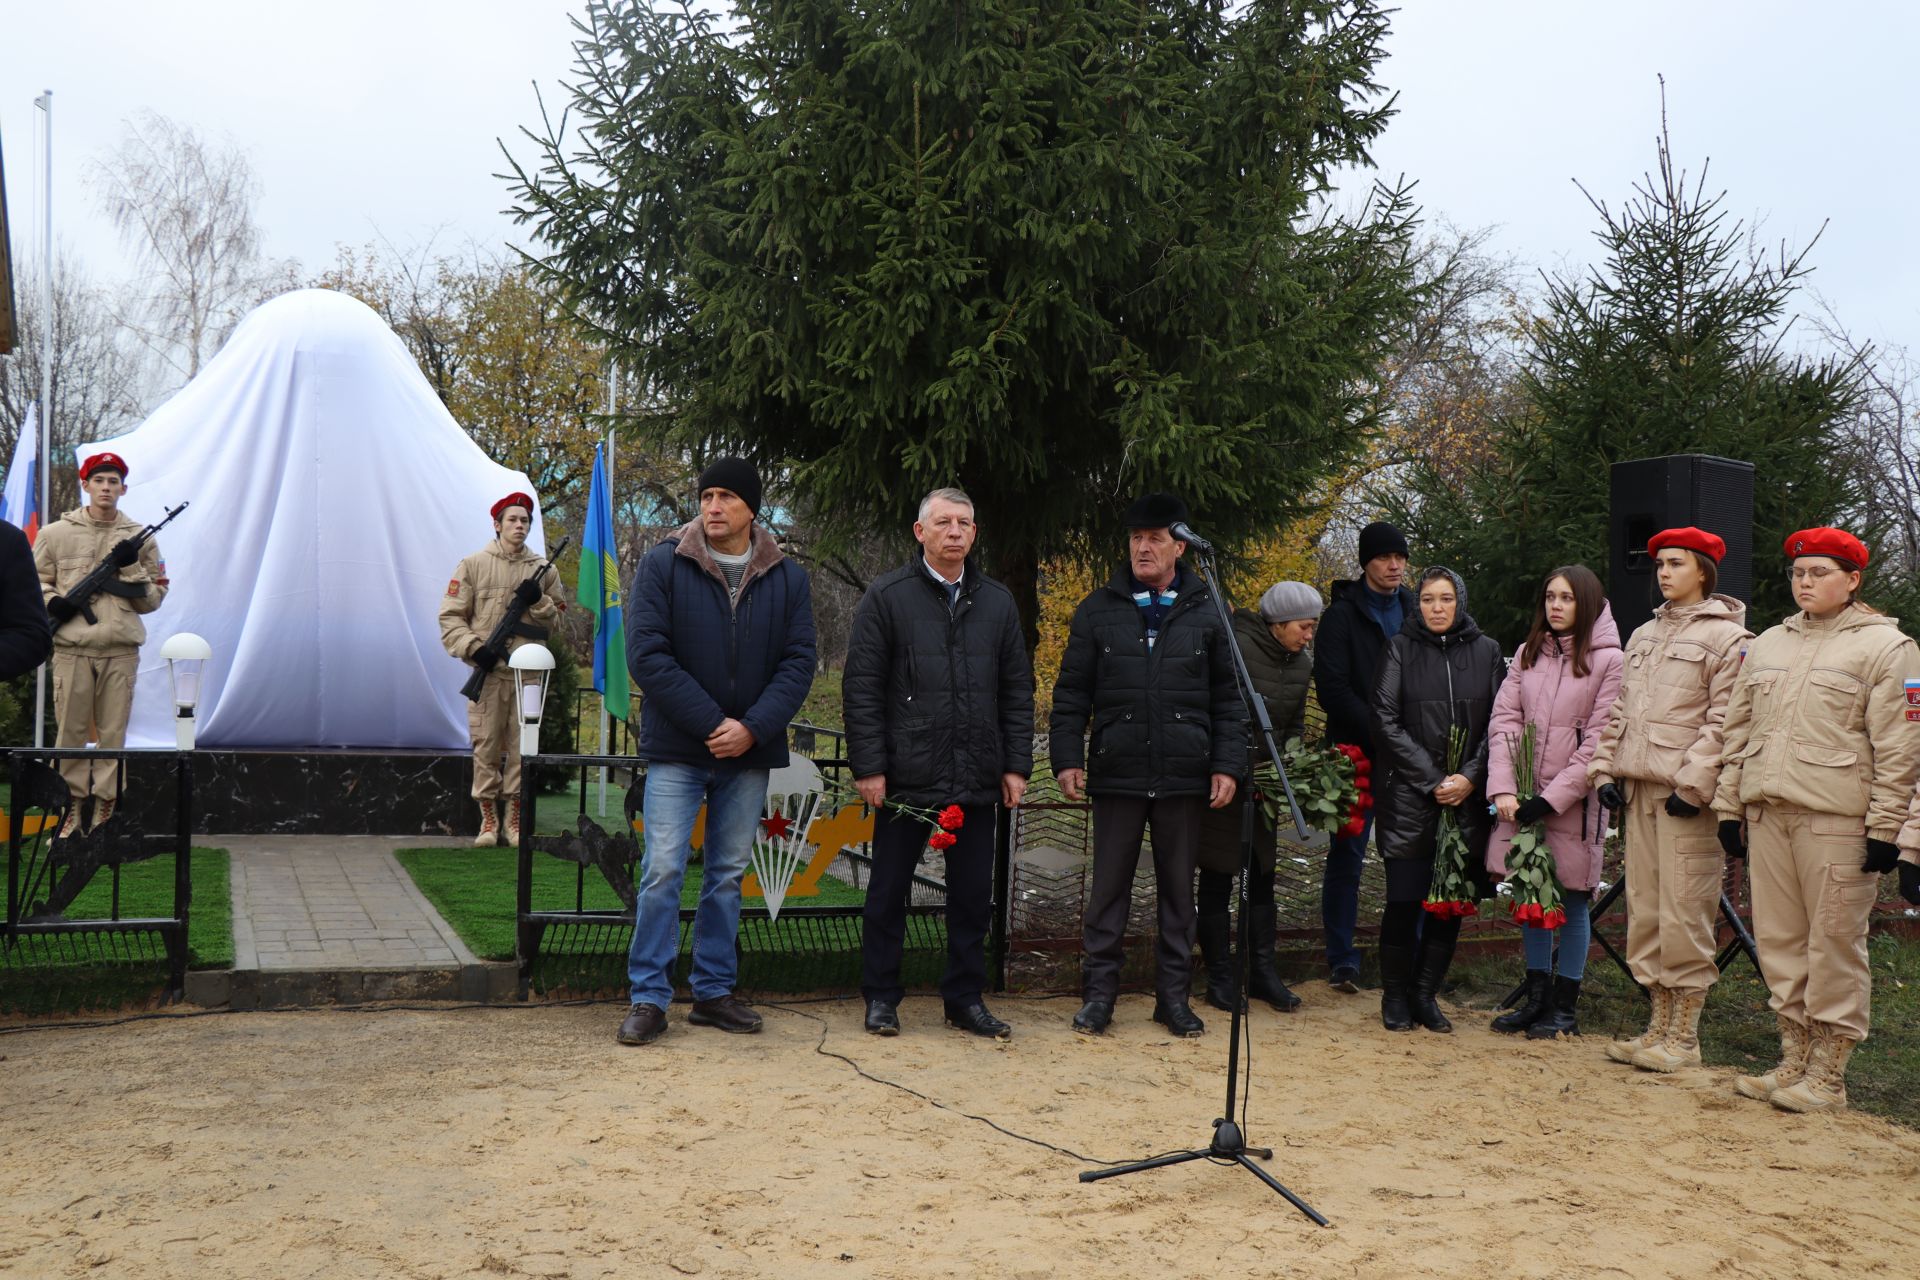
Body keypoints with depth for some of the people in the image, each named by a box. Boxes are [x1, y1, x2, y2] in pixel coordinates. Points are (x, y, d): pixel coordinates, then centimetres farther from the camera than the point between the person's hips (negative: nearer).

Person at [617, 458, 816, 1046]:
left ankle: (714, 992, 20)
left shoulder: (787, 578, 4)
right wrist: (713, 724, -16)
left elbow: (798, 662, 1)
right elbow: (647, 656, -10)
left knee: (729, 874, 10)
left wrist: (753, 728, -14)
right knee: (663, 870, -4)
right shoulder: (662, 566, -4)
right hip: (677, 751, -3)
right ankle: (649, 997, 5)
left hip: (749, 754, 3)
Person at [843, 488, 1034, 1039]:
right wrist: (868, 766, -9)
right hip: (906, 777, -3)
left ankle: (965, 998, 22)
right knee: (889, 890, 7)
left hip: (976, 780, 3)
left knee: (973, 894, 9)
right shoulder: (887, 598, -1)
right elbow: (862, 689, -4)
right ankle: (881, 997, 20)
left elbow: (1017, 690, 12)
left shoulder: (998, 603, 11)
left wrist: (1016, 765, 6)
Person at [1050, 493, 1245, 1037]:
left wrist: (1228, 764, -2)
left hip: (1184, 777, 1)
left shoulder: (1207, 612, 5)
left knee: (1178, 887, 9)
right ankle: (1099, 991, 16)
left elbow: (1228, 699, 6)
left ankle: (1174, 995, 20)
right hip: (1117, 773, 0)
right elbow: (1071, 693, 6)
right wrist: (1067, 757, -3)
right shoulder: (1098, 610, 5)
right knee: (1109, 885, 6)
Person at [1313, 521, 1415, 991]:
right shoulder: (1342, 615, -2)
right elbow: (1332, 690, -10)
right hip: (1358, 753, -4)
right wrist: (1380, 733, -16)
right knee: (1347, 855, 0)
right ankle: (1342, 960, 8)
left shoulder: (1414, 612, 13)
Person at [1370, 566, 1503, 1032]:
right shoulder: (1400, 649, 1)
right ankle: (1395, 994, 14)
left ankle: (1425, 993, 19)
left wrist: (1470, 777, -6)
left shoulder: (1486, 651, 7)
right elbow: (1386, 721, -4)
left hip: (1466, 800, 3)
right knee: (1404, 900, -4)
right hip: (1408, 798, -2)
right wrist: (1432, 779, -9)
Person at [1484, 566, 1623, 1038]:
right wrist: (1503, 788, -10)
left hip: (1574, 800, -5)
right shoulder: (1528, 654, 10)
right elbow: (1504, 720, 3)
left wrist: (1552, 799, -14)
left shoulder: (1608, 660, -5)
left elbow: (1599, 742, -9)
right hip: (1523, 797, 5)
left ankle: (1564, 1008, 14)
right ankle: (1535, 996, 24)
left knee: (1572, 901, 4)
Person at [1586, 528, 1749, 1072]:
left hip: (1686, 795, -7)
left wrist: (1693, 784, -17)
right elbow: (1620, 709, 20)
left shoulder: (1727, 636, -4)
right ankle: (1660, 1024, 20)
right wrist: (1606, 770, 11)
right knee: (1644, 910, 10)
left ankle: (1685, 1037, 5)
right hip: (1638, 790, 8)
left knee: (1683, 914, -5)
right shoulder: (1644, 635, 20)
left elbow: (1724, 721, -11)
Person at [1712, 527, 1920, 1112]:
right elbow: (1739, 730, 19)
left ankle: (1826, 1075, 8)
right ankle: (1794, 1060, 21)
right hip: (1768, 815, 6)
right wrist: (1730, 806, 13)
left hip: (1838, 821, -6)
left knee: (1834, 943, -1)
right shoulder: (1767, 644, 17)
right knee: (1778, 940, 9)